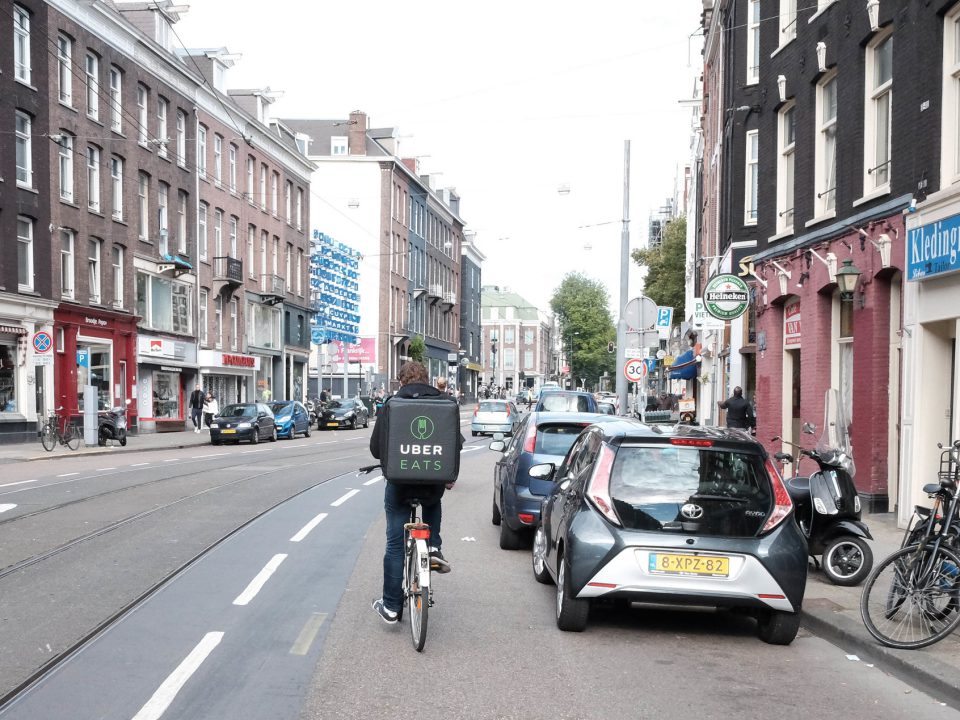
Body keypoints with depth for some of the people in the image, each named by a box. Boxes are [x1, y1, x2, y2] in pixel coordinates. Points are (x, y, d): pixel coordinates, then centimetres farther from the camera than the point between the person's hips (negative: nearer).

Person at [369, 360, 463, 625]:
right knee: (433, 504, 37)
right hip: (434, 482, 2)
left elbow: (376, 447, -1)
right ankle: (433, 548, 16)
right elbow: (456, 443, 4)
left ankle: (390, 605, 10)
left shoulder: (392, 404, -4)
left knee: (395, 543, 7)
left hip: (400, 483, -2)